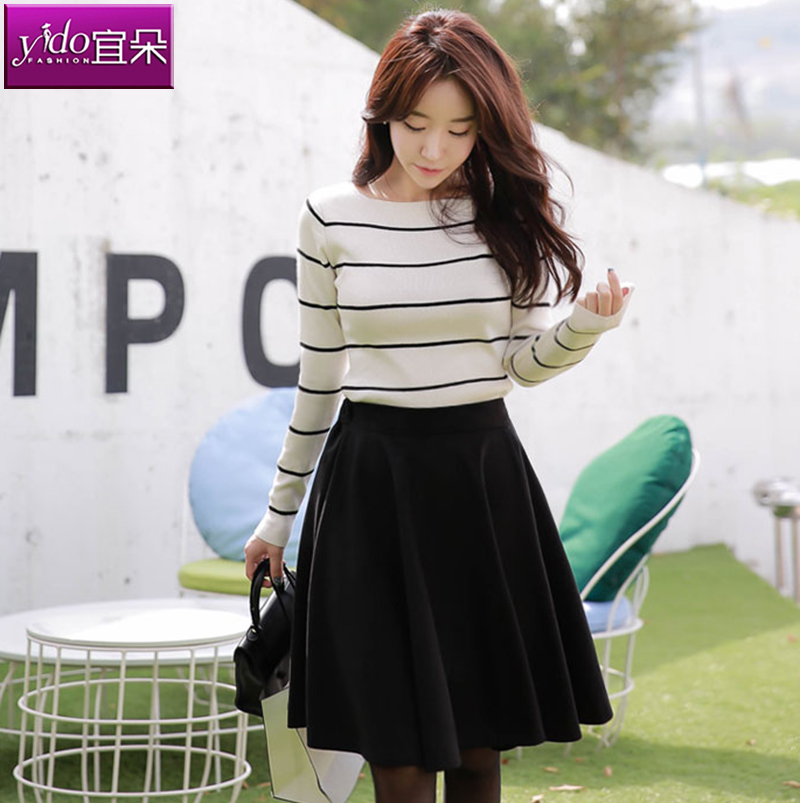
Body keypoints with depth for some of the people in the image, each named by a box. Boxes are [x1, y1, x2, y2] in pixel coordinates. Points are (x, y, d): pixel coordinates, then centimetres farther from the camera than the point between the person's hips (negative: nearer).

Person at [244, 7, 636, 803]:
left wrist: (586, 324, -16)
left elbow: (526, 363, 5)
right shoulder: (331, 216, -1)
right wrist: (280, 512, 12)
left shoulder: (510, 213, 2)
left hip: (483, 476, 1)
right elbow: (318, 375, 7)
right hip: (371, 477, -1)